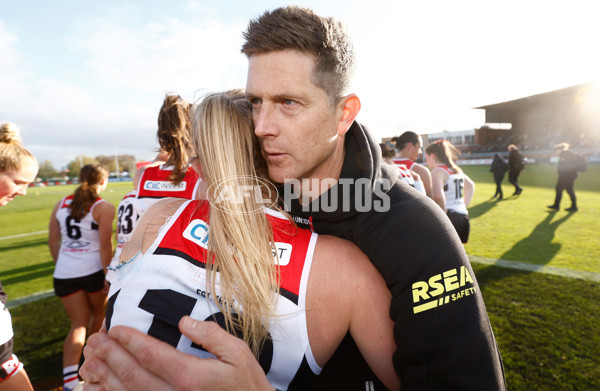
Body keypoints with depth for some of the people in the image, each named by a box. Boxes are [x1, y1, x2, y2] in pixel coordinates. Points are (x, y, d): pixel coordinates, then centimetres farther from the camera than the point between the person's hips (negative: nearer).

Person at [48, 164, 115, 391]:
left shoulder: (61, 204, 6)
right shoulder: (104, 208, -11)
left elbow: (53, 242, 10)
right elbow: (105, 247, -15)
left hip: (64, 274, 4)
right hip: (93, 271, -4)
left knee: (78, 323, 13)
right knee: (99, 312, 23)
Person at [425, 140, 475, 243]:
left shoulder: (437, 171, -11)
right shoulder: (456, 169, 16)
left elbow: (438, 196, -29)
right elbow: (470, 185, 33)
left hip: (449, 218, -9)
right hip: (463, 218, 9)